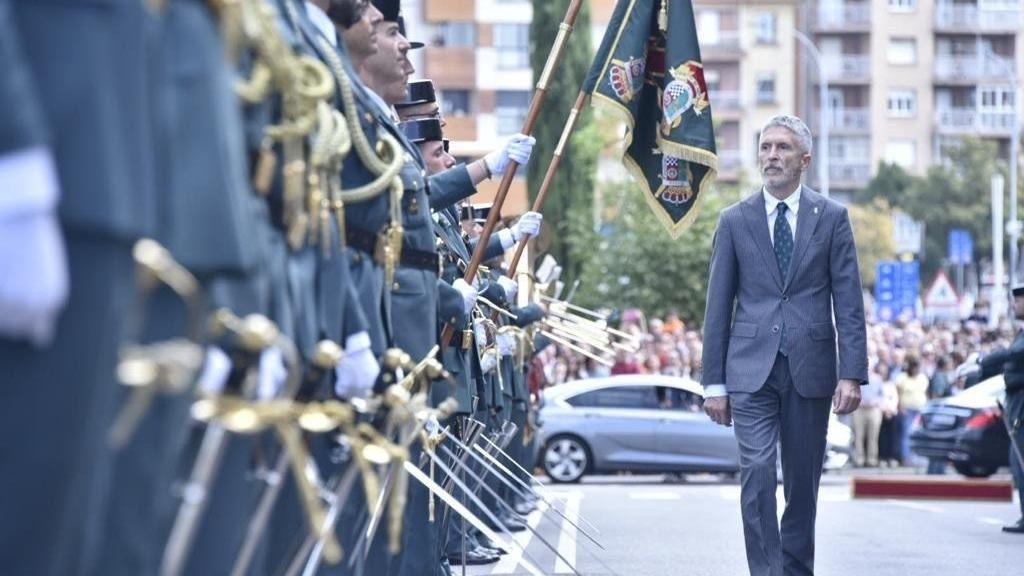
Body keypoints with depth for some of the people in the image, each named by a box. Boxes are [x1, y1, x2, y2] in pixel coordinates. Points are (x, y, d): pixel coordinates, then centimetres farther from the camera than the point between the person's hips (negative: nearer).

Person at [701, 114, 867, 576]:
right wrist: (714, 382, 3)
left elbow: (849, 304, 2)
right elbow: (718, 307, 7)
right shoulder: (735, 220, 7)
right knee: (757, 473, -13)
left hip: (810, 368, 1)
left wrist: (852, 374, -7)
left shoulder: (831, 217, 6)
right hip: (752, 369, 0)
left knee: (803, 482, 7)